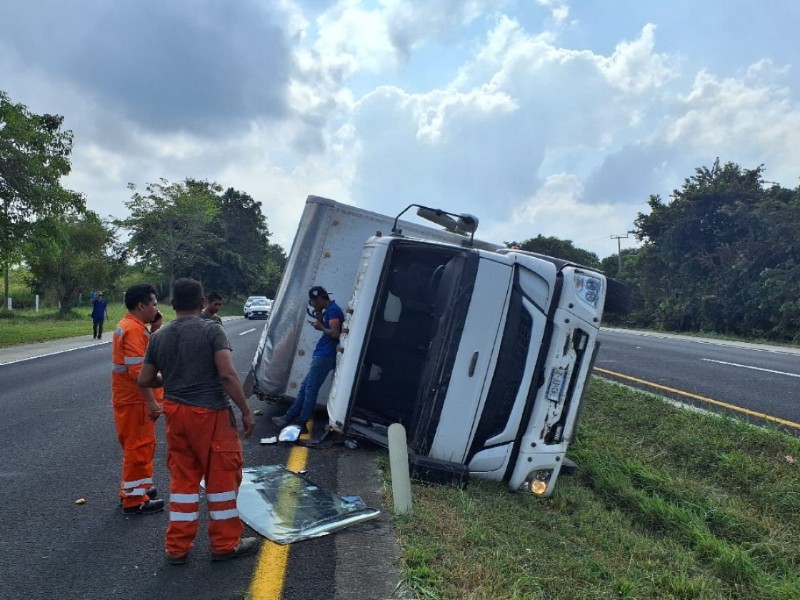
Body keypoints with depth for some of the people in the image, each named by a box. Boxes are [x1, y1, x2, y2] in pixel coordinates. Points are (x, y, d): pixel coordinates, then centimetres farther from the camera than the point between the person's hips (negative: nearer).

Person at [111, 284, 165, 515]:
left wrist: (154, 331, 5)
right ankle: (134, 500, 8)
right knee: (139, 448, -1)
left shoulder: (132, 326, 11)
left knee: (139, 446, 20)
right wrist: (152, 401, -26)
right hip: (135, 400, -10)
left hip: (133, 398, 10)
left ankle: (137, 488, 33)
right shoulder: (134, 329, -20)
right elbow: (137, 371, -27)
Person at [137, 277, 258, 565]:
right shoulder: (211, 330, -11)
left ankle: (177, 546, 21)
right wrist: (246, 411, -14)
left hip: (176, 413, 5)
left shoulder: (159, 337, 5)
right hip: (209, 413, -5)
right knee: (221, 476, 7)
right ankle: (225, 544, 18)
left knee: (182, 478, 15)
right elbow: (227, 374, -19)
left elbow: (144, 380, 9)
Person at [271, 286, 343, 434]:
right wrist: (321, 320, 8)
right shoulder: (329, 310, 16)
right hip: (321, 356, 10)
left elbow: (335, 333, -24)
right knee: (304, 387, 15)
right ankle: (289, 417, 22)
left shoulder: (333, 310, -14)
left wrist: (320, 327, -10)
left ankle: (301, 424, 6)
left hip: (324, 357, -10)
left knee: (310, 390, -3)